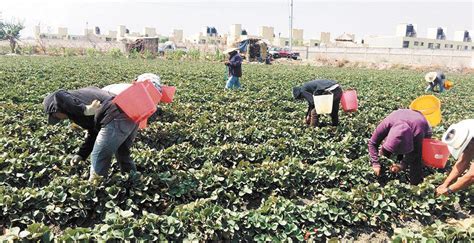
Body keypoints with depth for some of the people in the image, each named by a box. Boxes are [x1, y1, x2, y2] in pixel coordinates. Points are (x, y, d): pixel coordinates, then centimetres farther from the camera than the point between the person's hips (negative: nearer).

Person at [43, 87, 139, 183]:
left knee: (98, 159, 5)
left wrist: (86, 110, -15)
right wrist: (81, 154, 32)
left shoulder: (62, 98, 13)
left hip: (115, 119, -10)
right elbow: (93, 132, 35)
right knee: (122, 154, 27)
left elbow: (57, 96, -17)